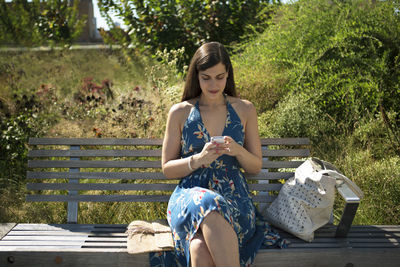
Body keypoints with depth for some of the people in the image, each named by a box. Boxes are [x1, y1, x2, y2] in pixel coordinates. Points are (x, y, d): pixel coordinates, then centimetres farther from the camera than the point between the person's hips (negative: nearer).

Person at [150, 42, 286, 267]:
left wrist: (238, 151, -10)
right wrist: (198, 159, -12)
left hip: (234, 197, 0)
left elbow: (256, 167, 13)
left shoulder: (245, 110, 10)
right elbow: (167, 169, 8)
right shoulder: (180, 113, 7)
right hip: (190, 196, 0)